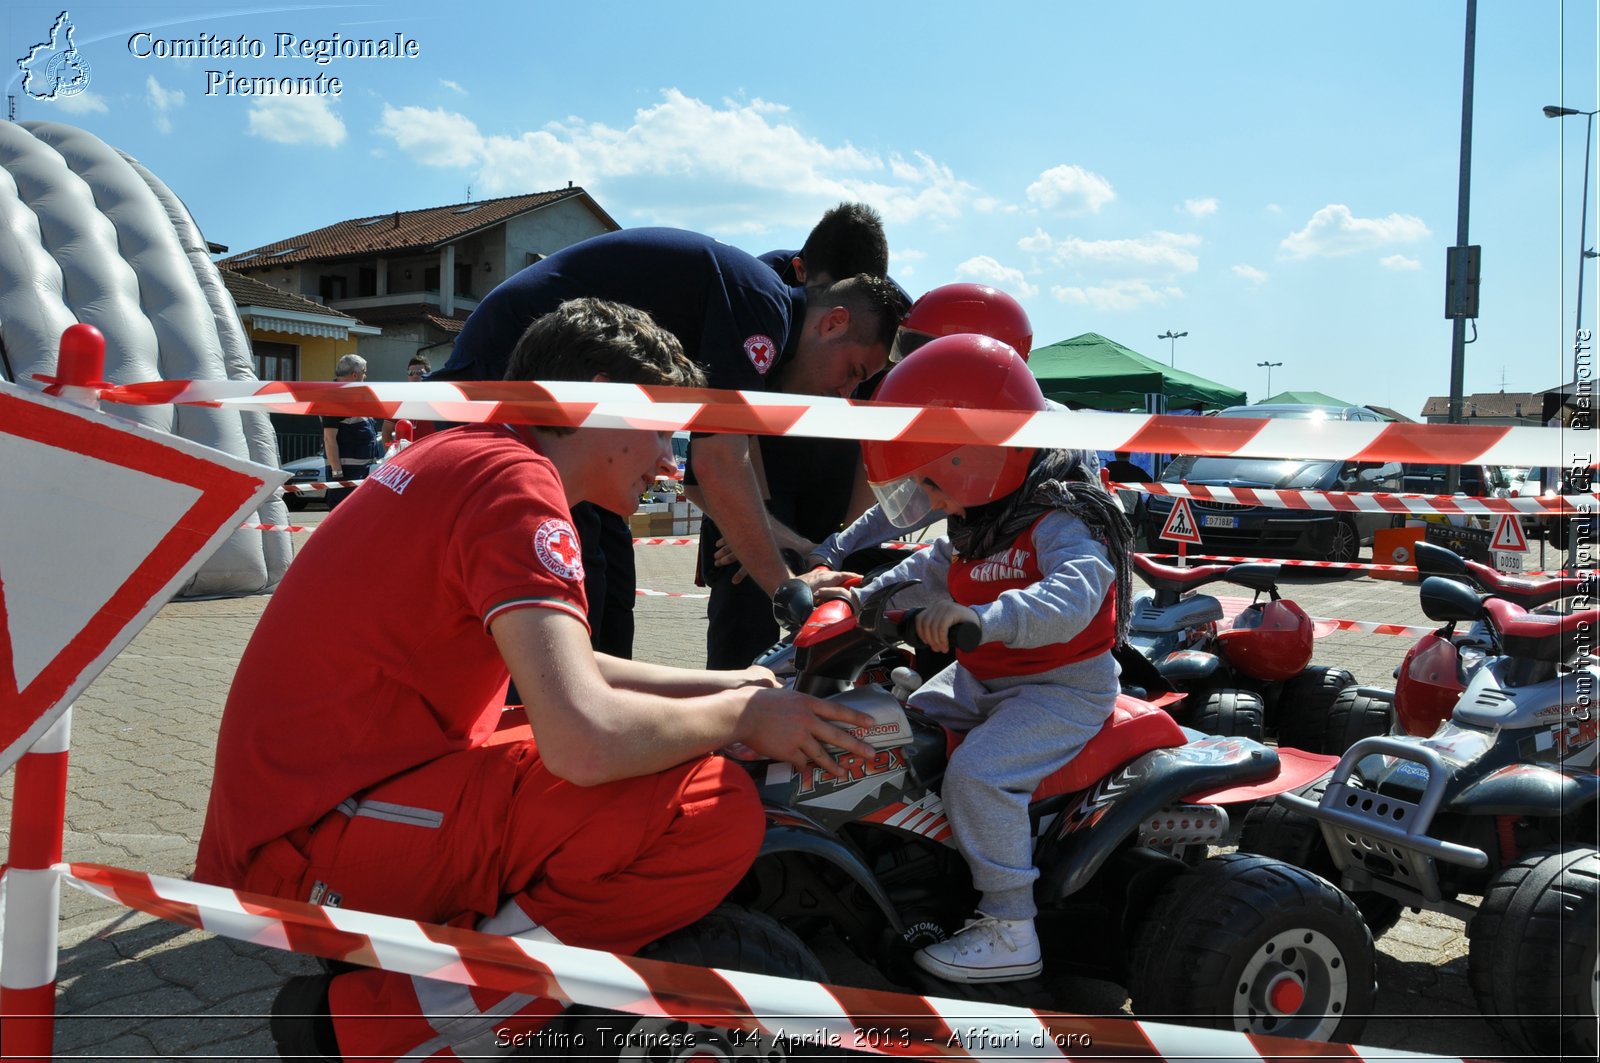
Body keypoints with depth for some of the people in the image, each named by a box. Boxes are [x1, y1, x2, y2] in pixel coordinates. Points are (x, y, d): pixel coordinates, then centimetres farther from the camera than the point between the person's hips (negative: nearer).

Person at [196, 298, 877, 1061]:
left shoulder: (463, 458, 14)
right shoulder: (516, 481, -17)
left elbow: (555, 668, 23)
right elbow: (588, 740, -30)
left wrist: (721, 684, 15)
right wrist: (738, 715, -10)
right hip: (313, 849, -10)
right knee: (713, 808, -20)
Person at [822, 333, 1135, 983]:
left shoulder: (1060, 522, -23)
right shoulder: (979, 522, 7)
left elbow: (1072, 597, -41)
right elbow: (931, 571, 19)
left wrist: (983, 618, -55)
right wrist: (866, 598, 5)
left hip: (1064, 689, -10)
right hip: (984, 679, 10)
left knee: (977, 773, -26)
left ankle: (1010, 934, -16)